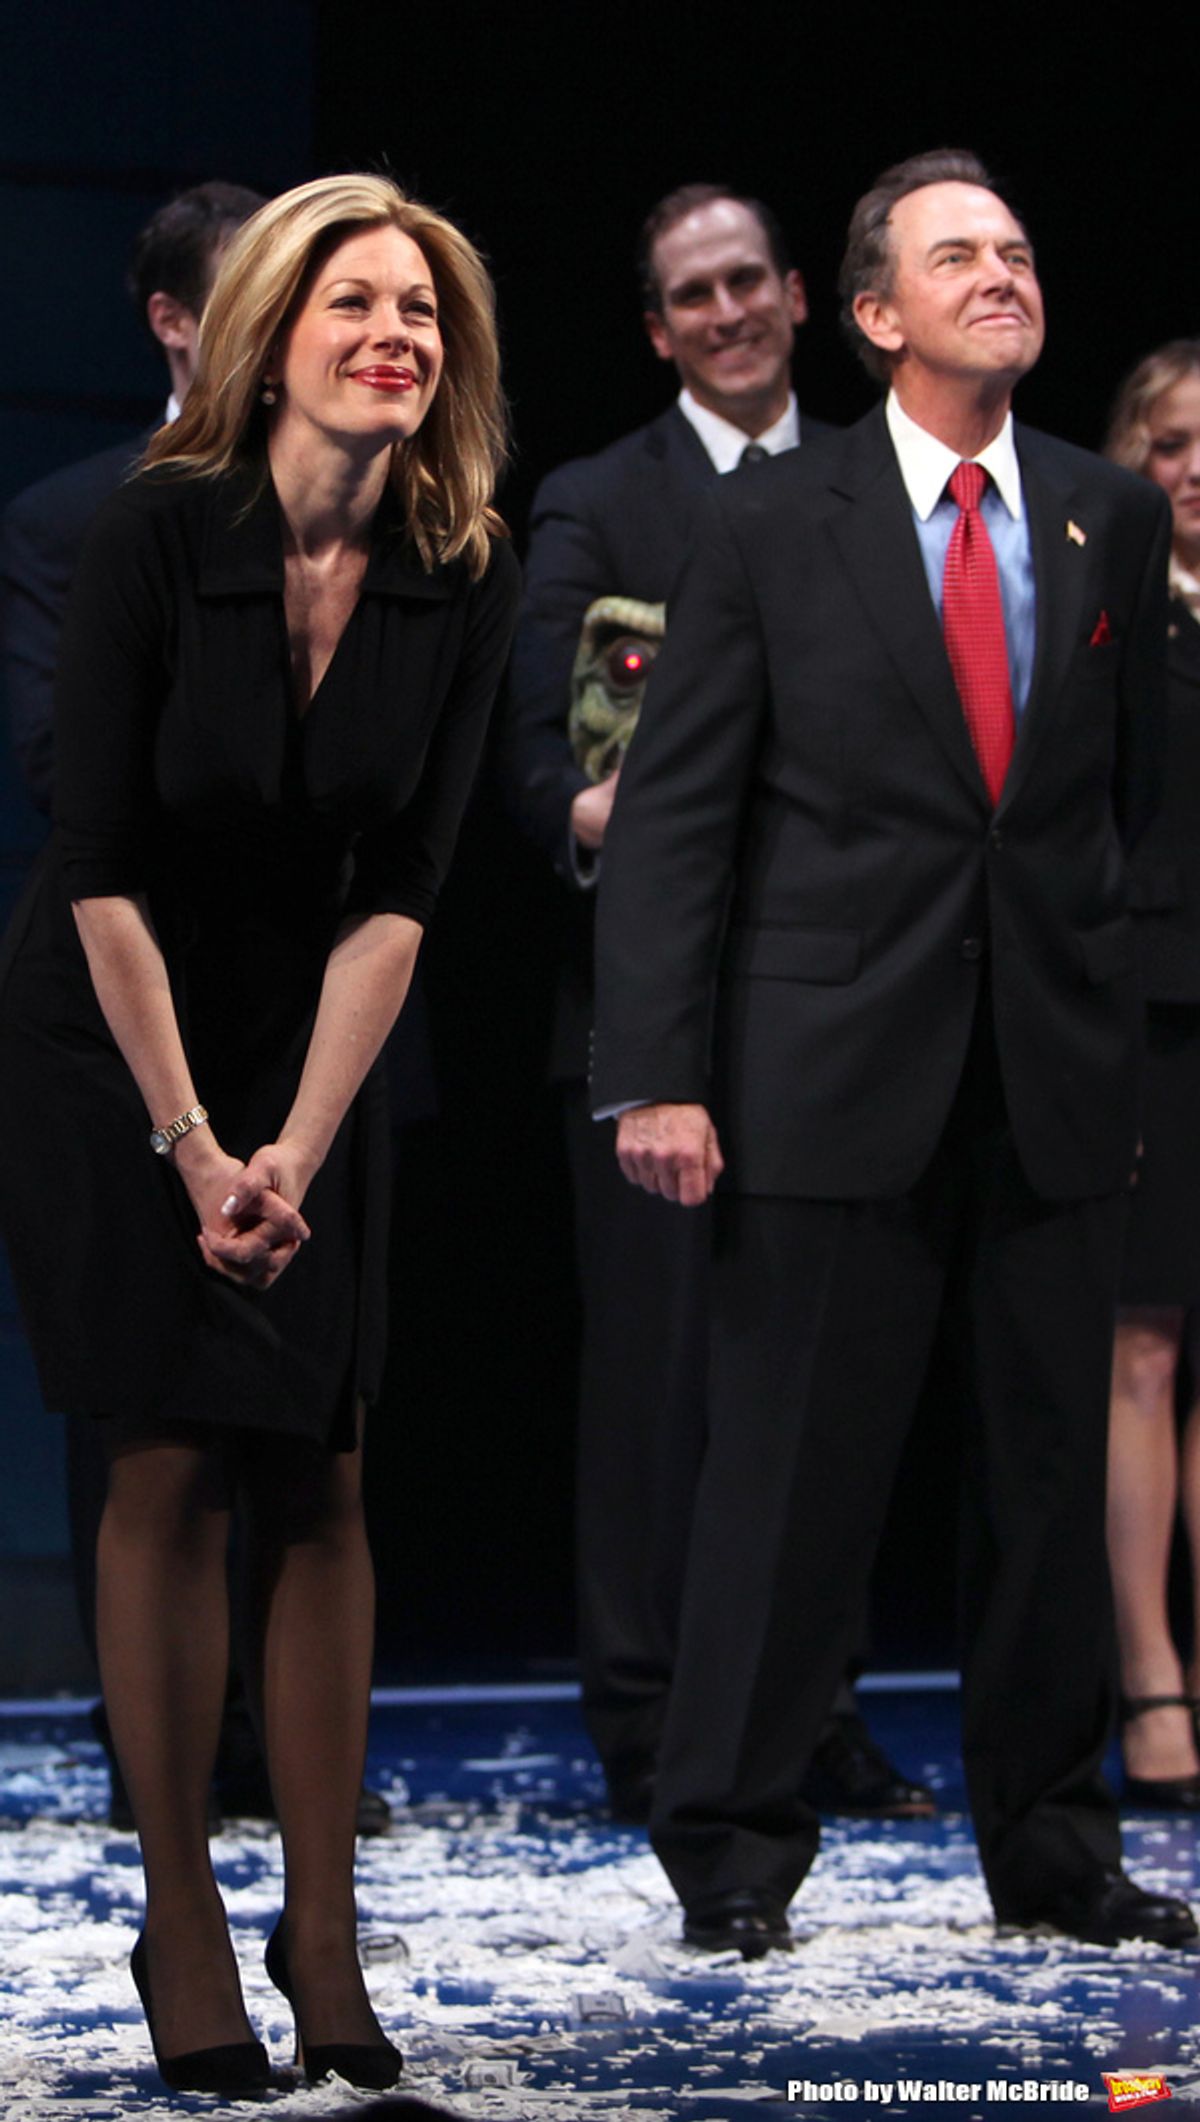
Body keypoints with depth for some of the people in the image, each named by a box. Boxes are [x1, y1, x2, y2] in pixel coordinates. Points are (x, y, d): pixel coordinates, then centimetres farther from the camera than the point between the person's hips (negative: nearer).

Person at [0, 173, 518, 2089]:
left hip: (319, 1045, 3)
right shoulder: (157, 536, -19)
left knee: (322, 1481, -1)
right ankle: (179, 1914, 3)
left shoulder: (467, 580, -10)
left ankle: (324, 1927, 4)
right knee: (171, 1475, -5)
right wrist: (192, 1142, -15)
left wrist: (293, 1150, -16)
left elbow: (399, 895, -9)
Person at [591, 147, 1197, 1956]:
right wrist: (655, 1075, -9)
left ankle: (1053, 1844, 19)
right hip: (837, 1075, -3)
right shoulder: (772, 528, 0)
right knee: (795, 1466, -1)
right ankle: (735, 1851, 10)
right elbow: (671, 815, -2)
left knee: (1053, 1467, 8)